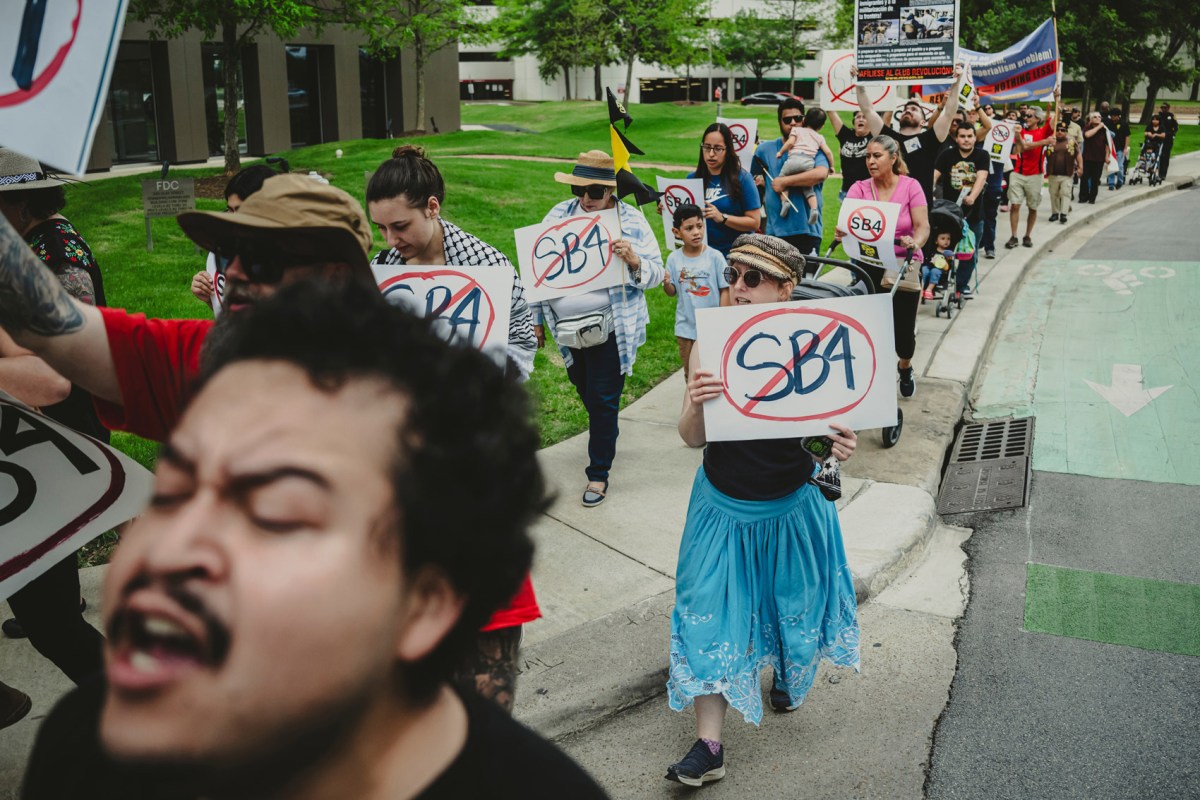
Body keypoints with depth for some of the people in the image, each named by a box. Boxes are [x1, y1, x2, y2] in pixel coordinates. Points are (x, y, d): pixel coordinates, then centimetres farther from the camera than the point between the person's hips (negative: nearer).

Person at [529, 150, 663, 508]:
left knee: (604, 400, 0)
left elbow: (656, 274, -6)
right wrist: (536, 319, 7)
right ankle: (605, 437, 46)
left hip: (610, 328, -4)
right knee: (586, 393, 19)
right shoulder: (559, 216, 2)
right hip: (567, 327, 4)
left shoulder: (631, 220, -6)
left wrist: (634, 262, -28)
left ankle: (599, 473, 13)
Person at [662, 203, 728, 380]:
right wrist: (666, 283, -21)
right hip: (686, 327, 2)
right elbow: (672, 292, 1)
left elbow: (725, 290, -7)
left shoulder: (714, 256, -12)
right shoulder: (674, 259, -5)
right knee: (690, 373, 17)